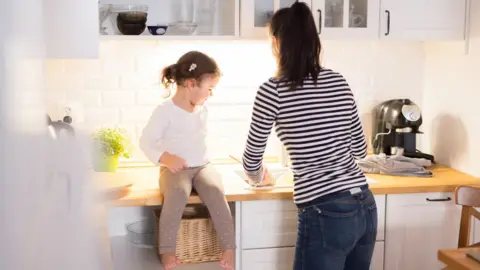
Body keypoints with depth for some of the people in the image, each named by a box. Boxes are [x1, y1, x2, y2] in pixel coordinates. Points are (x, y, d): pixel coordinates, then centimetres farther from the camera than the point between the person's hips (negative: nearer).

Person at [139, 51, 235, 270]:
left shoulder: (202, 109, 9)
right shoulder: (165, 110, -10)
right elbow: (146, 141, -10)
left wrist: (203, 161, 14)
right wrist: (165, 158, -24)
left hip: (202, 166, 4)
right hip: (175, 169, -4)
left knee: (216, 190, -28)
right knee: (177, 194, -36)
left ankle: (229, 247, -23)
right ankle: (167, 250, -24)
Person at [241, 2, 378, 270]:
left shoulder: (273, 90, -8)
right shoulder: (338, 81, 7)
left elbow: (252, 159, 3)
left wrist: (257, 177, 26)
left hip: (325, 215, -6)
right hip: (365, 207, 6)